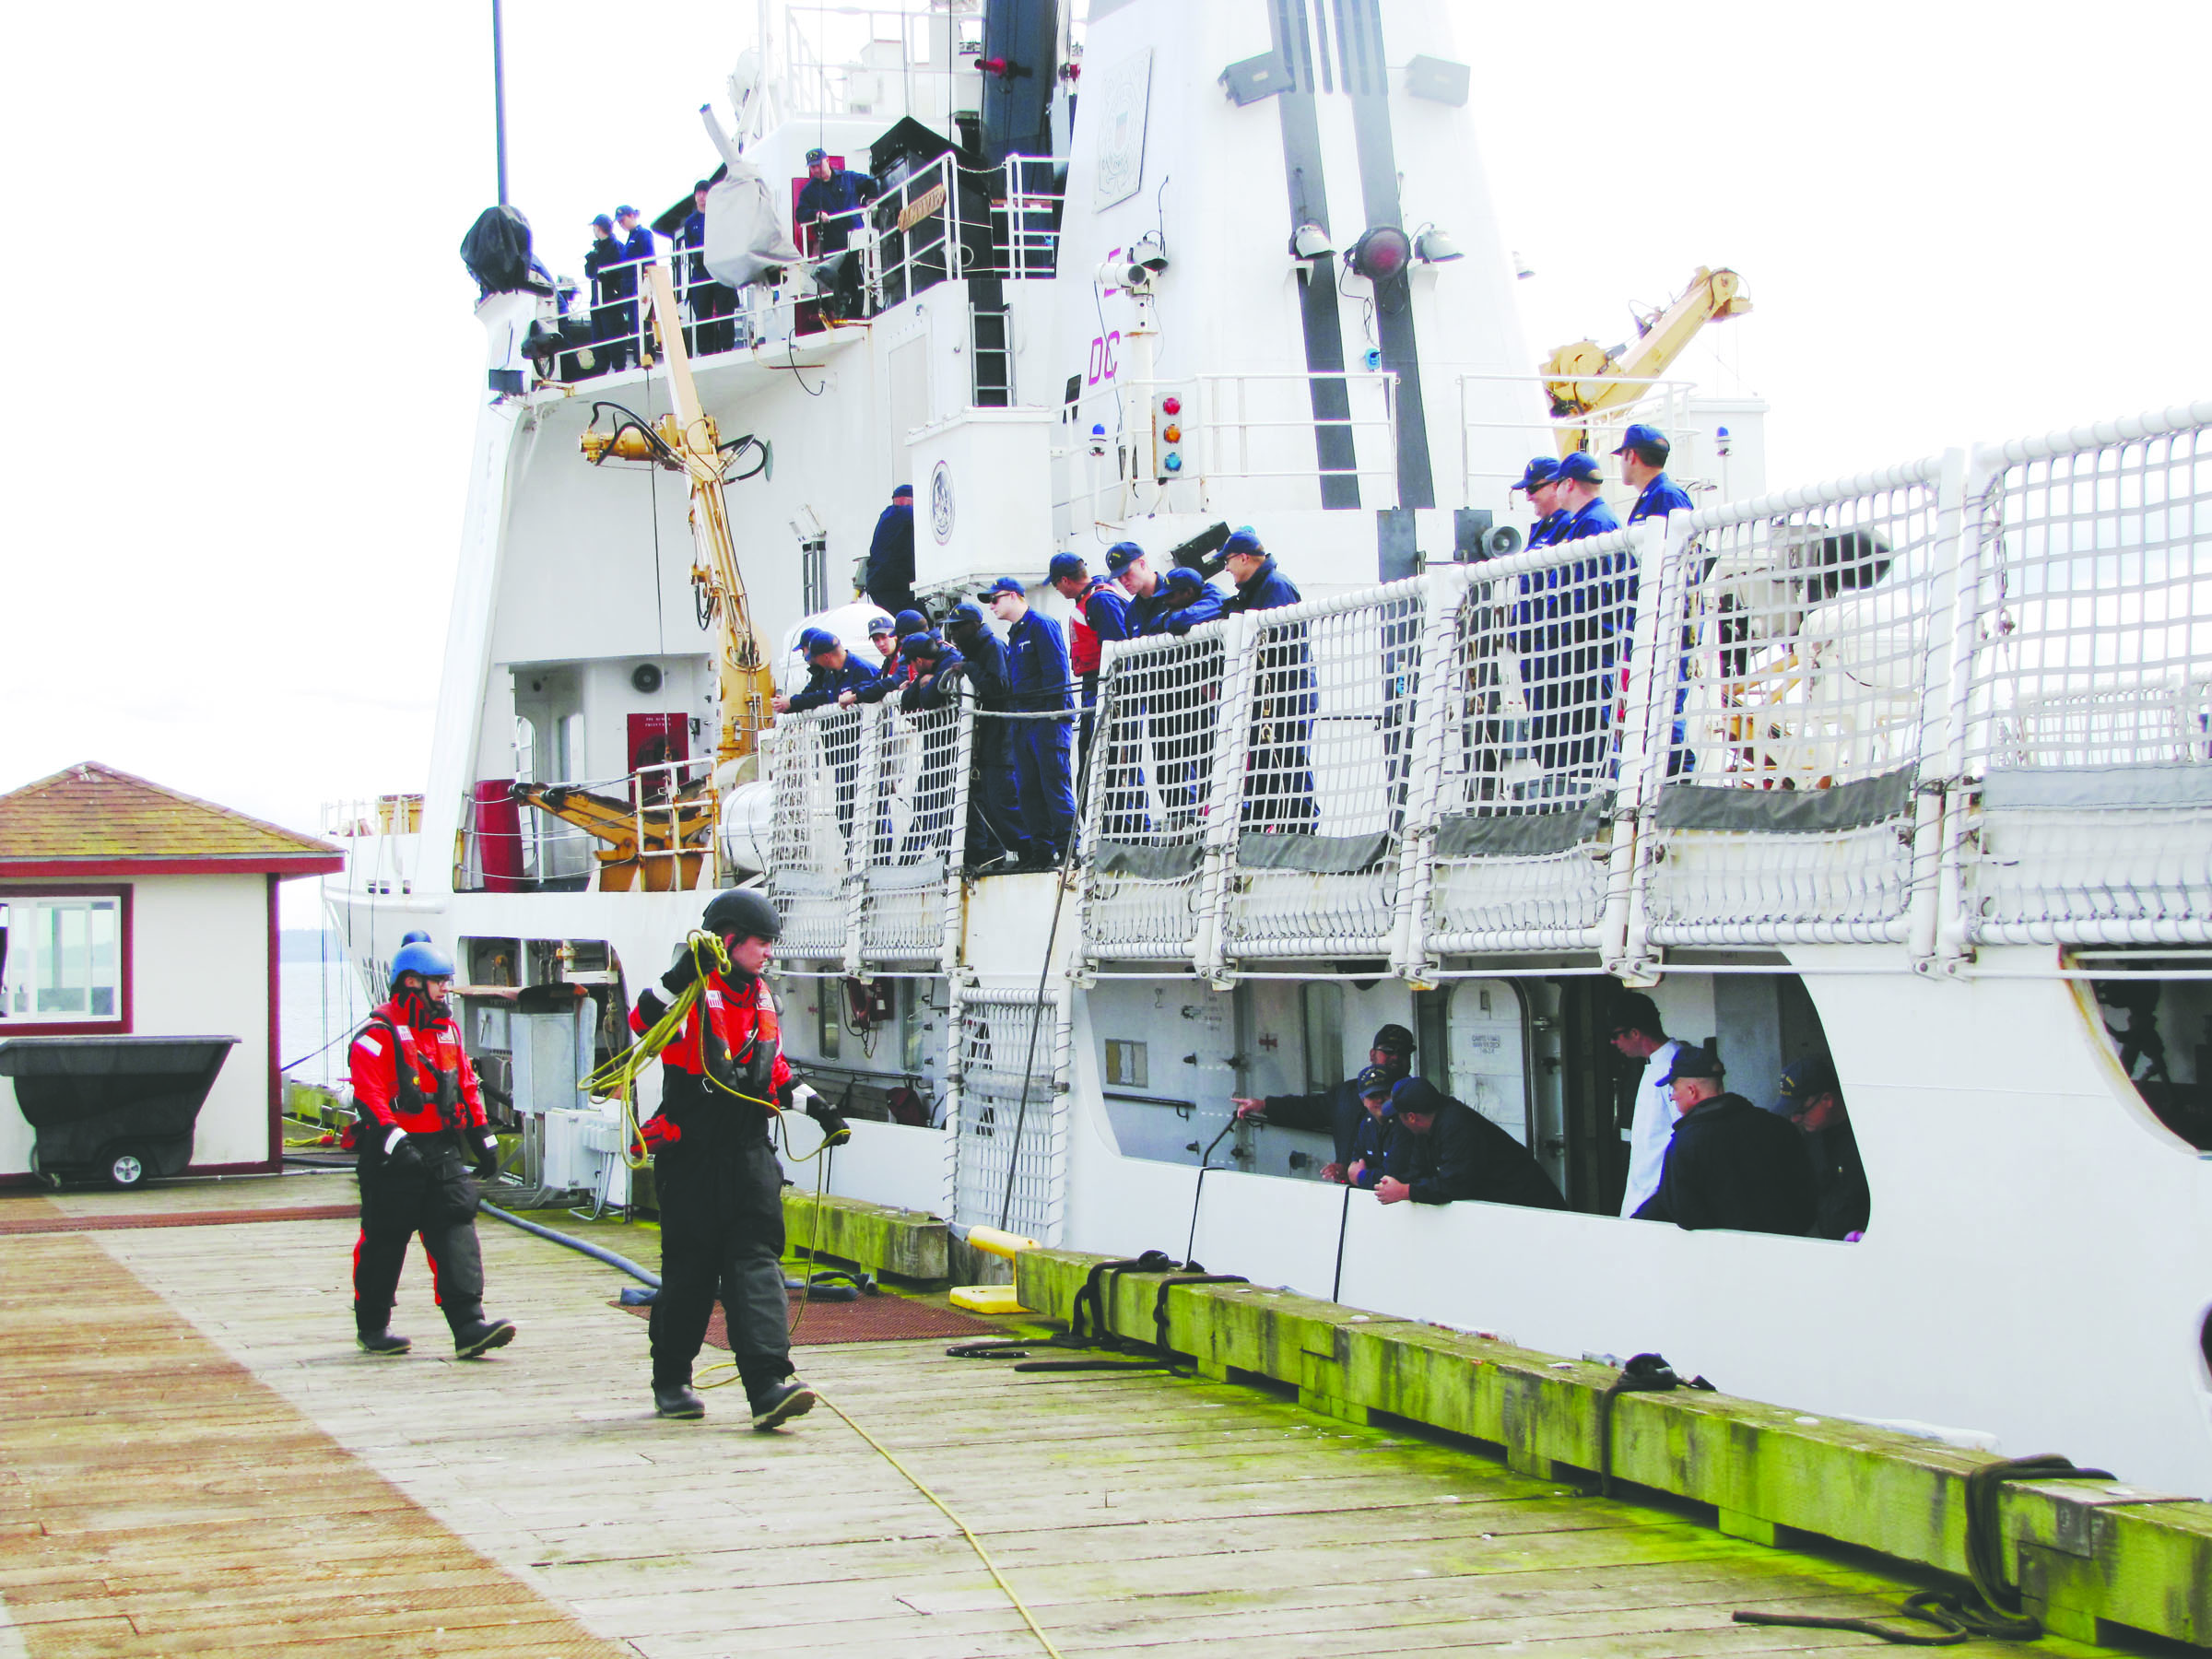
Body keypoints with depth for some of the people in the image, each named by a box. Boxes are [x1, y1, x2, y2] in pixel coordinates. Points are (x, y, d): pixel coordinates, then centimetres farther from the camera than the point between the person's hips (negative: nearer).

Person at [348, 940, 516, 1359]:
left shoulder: (448, 1030, 15)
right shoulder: (379, 1034, -9)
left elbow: (467, 1086, 22)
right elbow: (368, 1093, -18)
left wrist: (483, 1139, 20)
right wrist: (393, 1140, -28)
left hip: (444, 1151, 6)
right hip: (395, 1157, -6)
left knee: (457, 1231, -5)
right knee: (384, 1242, 4)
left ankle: (469, 1326, -11)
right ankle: (372, 1327, 20)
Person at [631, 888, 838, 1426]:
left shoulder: (761, 997, 16)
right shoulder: (694, 993, -7)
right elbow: (644, 1021, -27)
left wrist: (817, 1109, 17)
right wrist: (681, 975, -37)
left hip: (750, 1154, 6)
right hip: (692, 1155, -5)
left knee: (756, 1261, -6)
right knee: (690, 1269, 3)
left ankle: (768, 1384, -15)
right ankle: (671, 1381, 21)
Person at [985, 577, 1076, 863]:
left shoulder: (1042, 625, -6)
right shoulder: (1015, 634, 22)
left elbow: (1056, 671, -14)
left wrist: (1053, 715, -19)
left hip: (1047, 718, -9)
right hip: (1024, 721, 9)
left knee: (1054, 782, -11)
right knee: (1028, 787, 5)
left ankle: (1067, 847, -11)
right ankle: (1042, 848, 8)